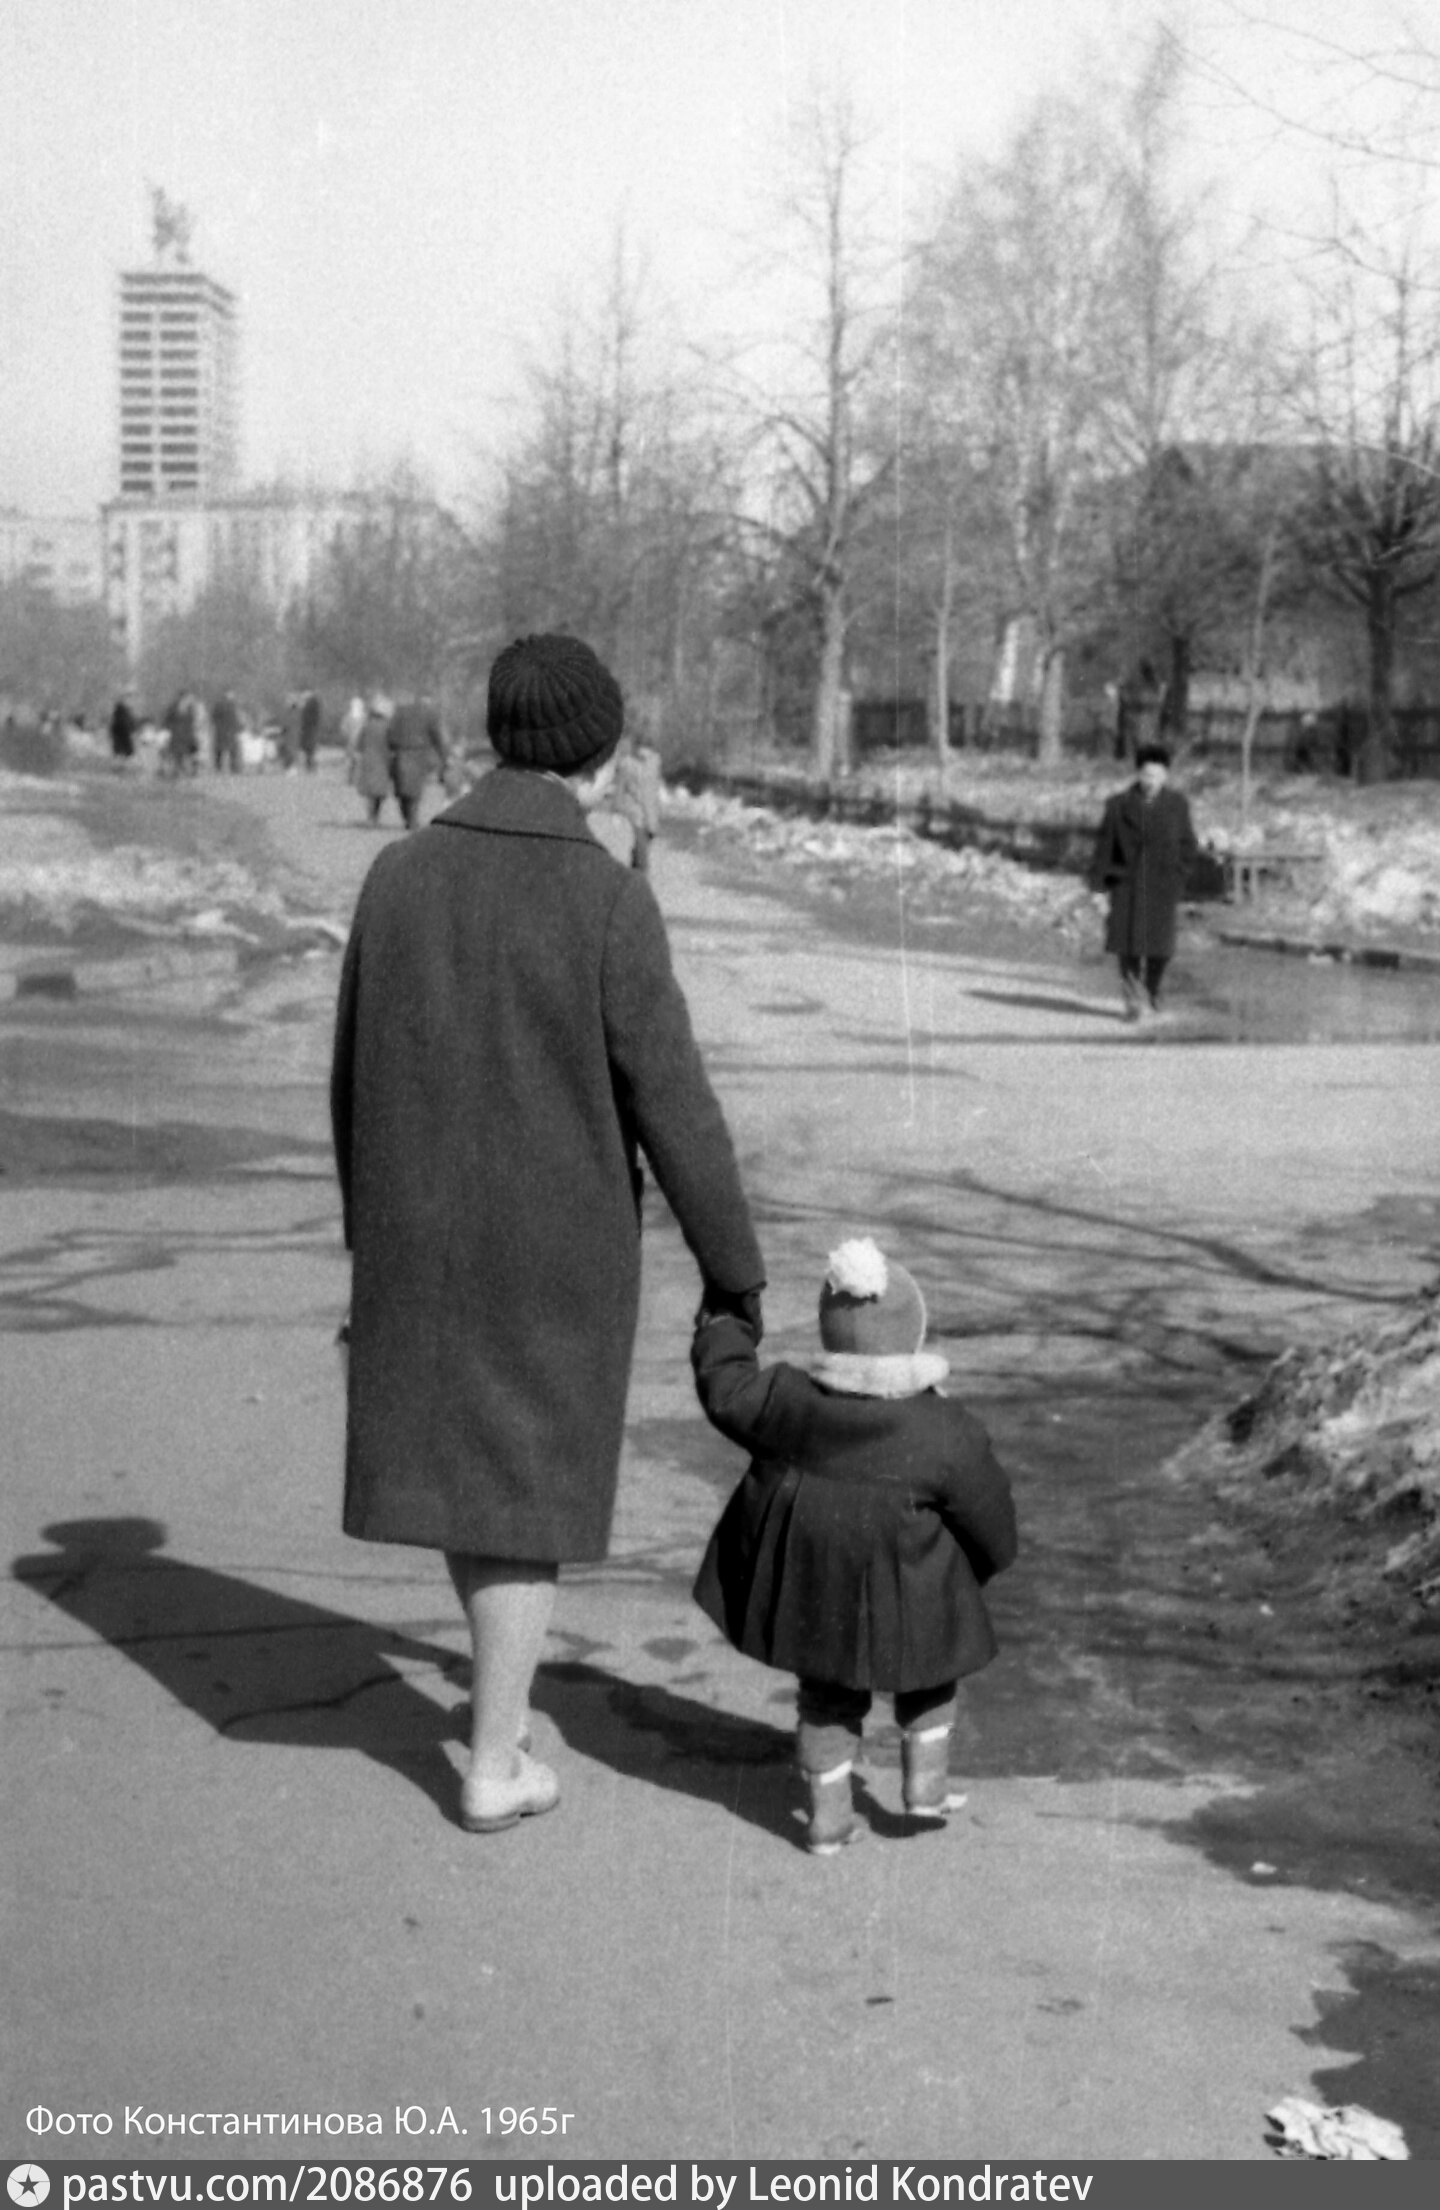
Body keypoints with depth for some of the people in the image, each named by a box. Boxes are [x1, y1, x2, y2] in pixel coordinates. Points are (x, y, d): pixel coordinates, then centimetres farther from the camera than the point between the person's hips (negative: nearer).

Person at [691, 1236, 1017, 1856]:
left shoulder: (791, 1400, -12)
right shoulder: (947, 1435, -16)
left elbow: (727, 1392, 5)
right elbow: (991, 1527, -6)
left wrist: (722, 1326, 23)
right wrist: (978, 1568, 15)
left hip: (806, 1585, 3)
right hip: (904, 1593, -3)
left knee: (828, 1694, 20)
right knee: (926, 1673, 26)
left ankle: (828, 1815, 22)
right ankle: (925, 1781, 23)